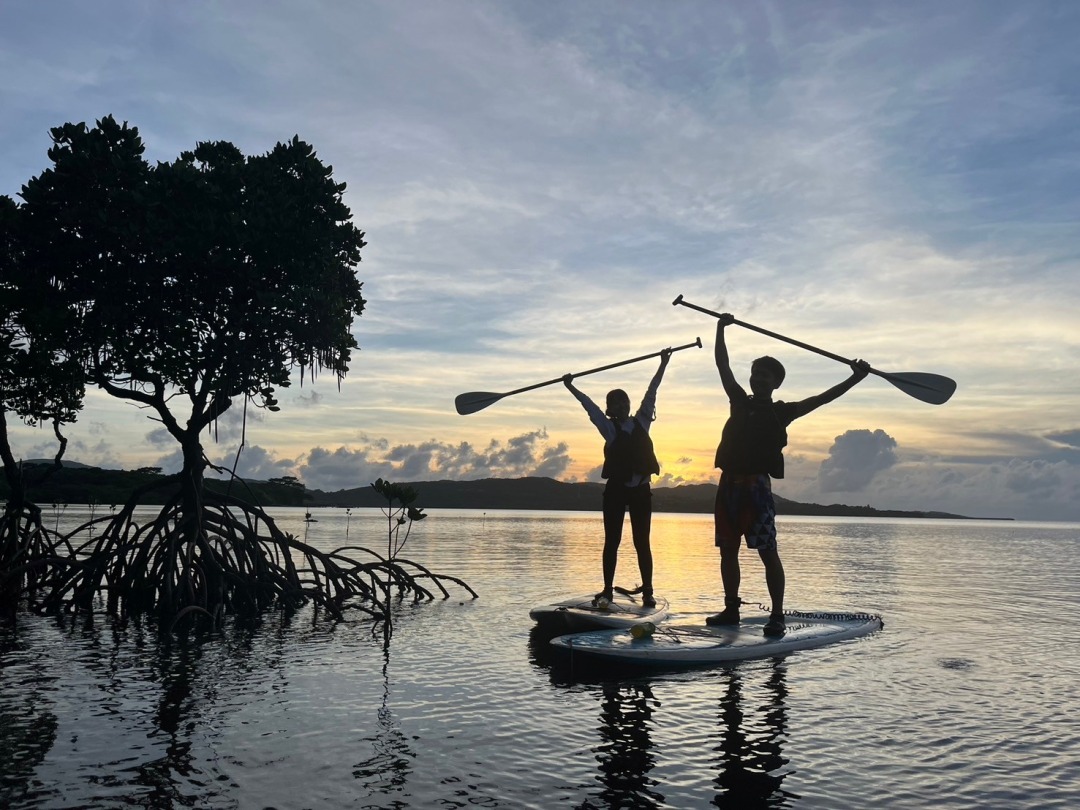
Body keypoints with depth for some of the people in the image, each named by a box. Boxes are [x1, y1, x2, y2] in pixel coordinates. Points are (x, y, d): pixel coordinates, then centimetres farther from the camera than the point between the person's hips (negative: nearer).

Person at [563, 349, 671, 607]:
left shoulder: (641, 421, 9)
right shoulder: (609, 428, 3)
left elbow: (651, 392, 7)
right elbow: (589, 406, -2)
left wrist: (663, 364, 8)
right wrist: (570, 387, -6)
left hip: (641, 490, 2)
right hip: (616, 490, -2)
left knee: (642, 542, 4)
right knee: (611, 542, 3)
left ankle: (647, 591, 5)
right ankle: (607, 590, 9)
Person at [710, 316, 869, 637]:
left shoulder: (780, 412, 5)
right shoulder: (740, 402, 15)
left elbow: (821, 398, -2)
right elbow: (723, 365, 15)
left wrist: (854, 379, -9)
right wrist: (720, 328, 13)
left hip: (757, 485, -5)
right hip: (729, 483, 5)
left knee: (767, 552, -6)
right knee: (728, 550, 9)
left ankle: (777, 616, -3)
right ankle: (731, 609, 20)